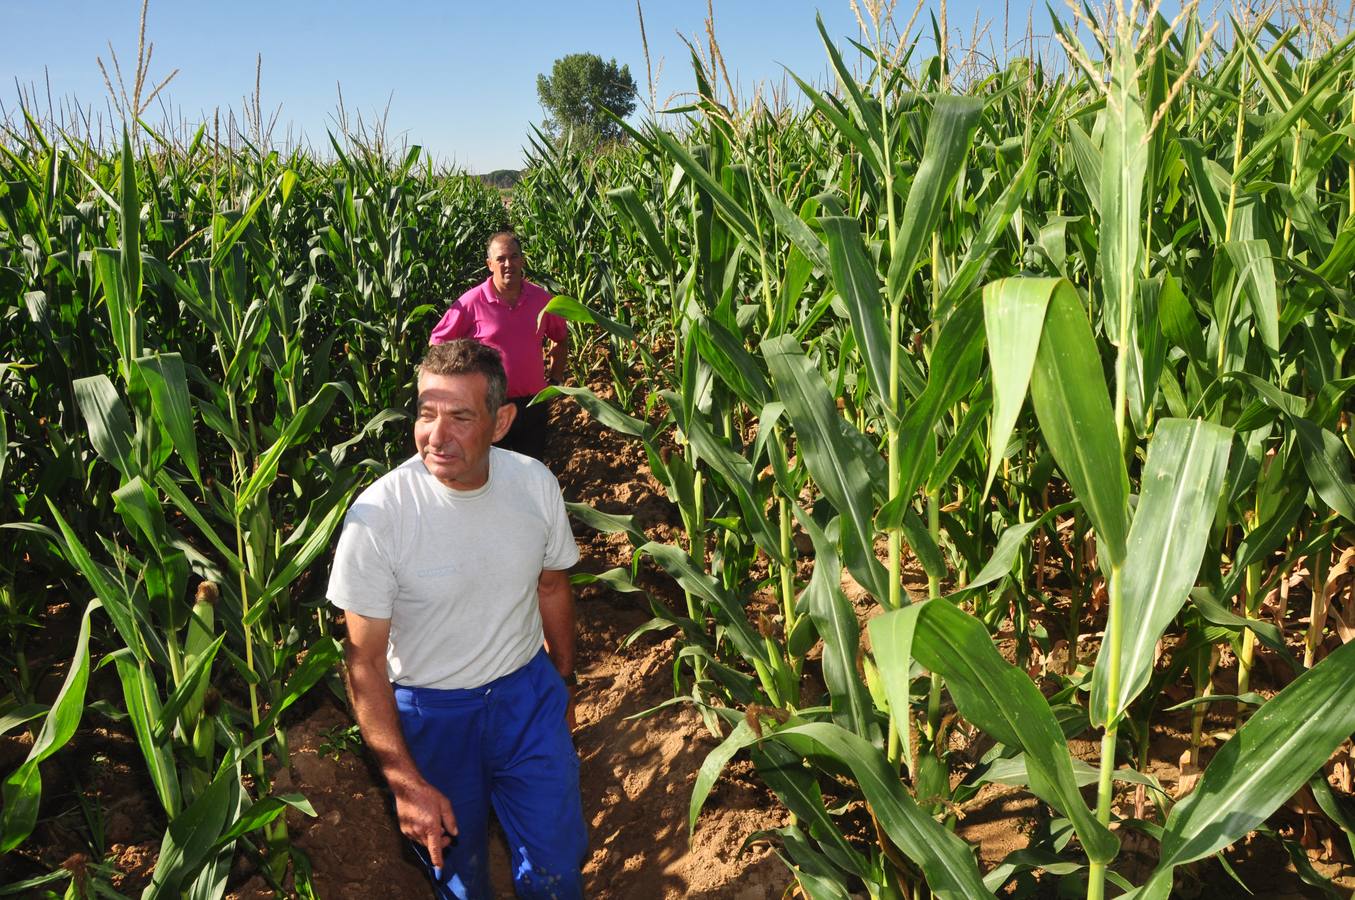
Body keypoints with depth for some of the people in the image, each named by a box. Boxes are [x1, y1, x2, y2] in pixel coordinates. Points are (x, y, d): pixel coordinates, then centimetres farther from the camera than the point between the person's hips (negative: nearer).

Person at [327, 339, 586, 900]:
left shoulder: (536, 484, -14)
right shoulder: (377, 516, -25)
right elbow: (365, 663, -16)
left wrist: (564, 685, 16)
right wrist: (407, 783, -15)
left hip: (528, 692, 2)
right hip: (430, 712, -2)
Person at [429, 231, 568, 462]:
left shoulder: (541, 299, -1)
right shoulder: (472, 302, -12)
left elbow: (561, 339, 15)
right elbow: (437, 343, -3)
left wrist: (555, 380, 9)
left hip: (534, 404, 3)